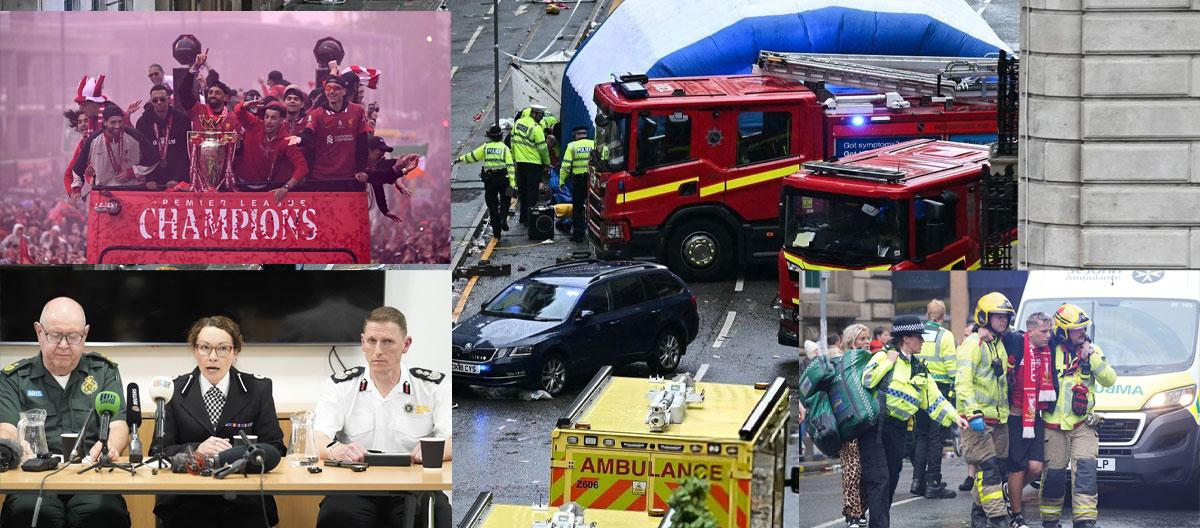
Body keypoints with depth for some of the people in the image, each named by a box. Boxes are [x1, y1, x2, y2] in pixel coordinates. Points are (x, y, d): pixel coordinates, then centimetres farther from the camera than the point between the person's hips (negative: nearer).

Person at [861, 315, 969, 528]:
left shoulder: (919, 369, 17)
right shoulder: (884, 356, -3)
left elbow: (935, 399, 15)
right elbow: (867, 380, -19)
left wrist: (954, 416, 4)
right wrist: (889, 362, -13)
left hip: (897, 430, 7)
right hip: (875, 425, -7)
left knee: (892, 480, 10)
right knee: (879, 478, -15)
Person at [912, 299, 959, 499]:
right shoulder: (945, 336, -6)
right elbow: (951, 365, -10)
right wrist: (956, 388, -4)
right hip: (940, 389, -4)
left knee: (921, 435, 15)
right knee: (936, 437, -1)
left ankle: (918, 480, 12)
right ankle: (933, 484, -1)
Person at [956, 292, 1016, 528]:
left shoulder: (1000, 345, 17)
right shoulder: (973, 344, -10)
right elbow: (963, 382, -18)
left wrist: (1005, 411, 25)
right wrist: (973, 413, -26)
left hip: (998, 419, 9)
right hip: (977, 418, -9)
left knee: (997, 468, 10)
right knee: (988, 469, -14)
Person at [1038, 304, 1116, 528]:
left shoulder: (1092, 350, 6)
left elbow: (1109, 379, -2)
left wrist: (1093, 358, -12)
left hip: (1083, 425, 1)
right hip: (1054, 425, -1)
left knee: (1085, 469, -13)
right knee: (1053, 474, 3)